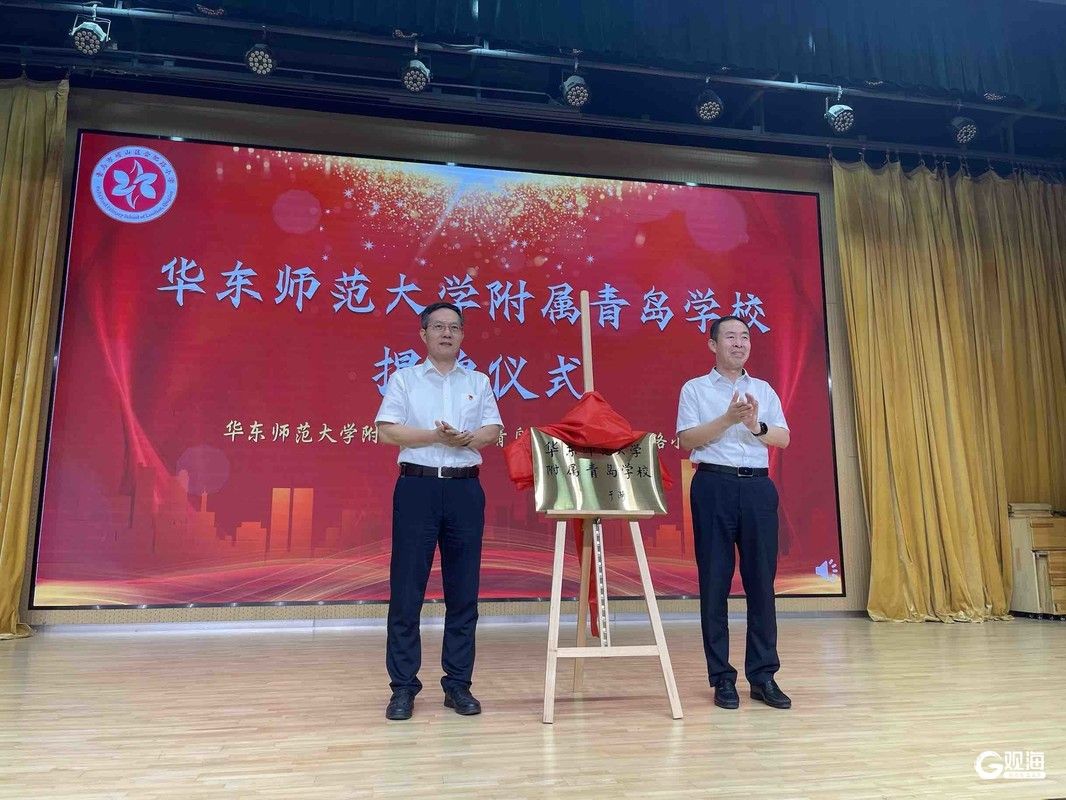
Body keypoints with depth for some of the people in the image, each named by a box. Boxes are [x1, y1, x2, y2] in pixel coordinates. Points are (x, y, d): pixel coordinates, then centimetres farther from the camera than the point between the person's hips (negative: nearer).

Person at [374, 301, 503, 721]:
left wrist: (465, 439, -16)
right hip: (417, 486, -2)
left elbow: (492, 431, 4)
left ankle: (458, 684, 16)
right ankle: (403, 687, 9)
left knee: (463, 591, 5)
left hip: (465, 489, 2)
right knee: (407, 591, -1)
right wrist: (437, 436, -14)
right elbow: (386, 432, -4)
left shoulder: (479, 382, 14)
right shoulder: (404, 379, 7)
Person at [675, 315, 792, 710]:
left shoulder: (764, 390, 16)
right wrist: (728, 419, -15)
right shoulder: (695, 389, 6)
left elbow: (783, 439, 7)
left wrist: (757, 426, -12)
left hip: (758, 487, 3)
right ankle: (722, 677, 10)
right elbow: (687, 439, -5)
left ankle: (763, 675, 13)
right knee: (715, 581, 0)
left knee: (761, 580, 3)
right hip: (714, 487, -3)